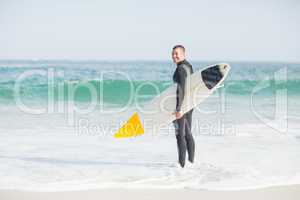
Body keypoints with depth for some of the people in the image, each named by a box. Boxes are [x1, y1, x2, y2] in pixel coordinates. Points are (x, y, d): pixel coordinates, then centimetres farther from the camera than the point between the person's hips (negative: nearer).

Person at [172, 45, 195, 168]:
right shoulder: (189, 66, 12)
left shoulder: (180, 69, -19)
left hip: (181, 104, -10)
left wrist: (178, 108, -30)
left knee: (180, 135, -4)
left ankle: (182, 163, -1)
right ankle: (191, 161, 20)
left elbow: (181, 89, -26)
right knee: (188, 134, 14)